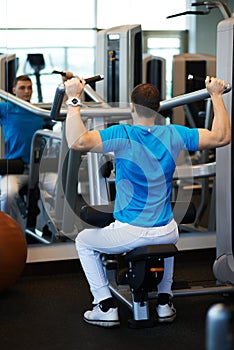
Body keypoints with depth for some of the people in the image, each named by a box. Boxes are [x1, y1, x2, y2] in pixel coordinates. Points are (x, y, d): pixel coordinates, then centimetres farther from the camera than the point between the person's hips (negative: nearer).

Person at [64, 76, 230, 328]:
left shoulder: (122, 136, -15)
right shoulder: (174, 135, -3)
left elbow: (77, 141, -28)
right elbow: (222, 137, 4)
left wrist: (73, 99, -19)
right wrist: (216, 96, 12)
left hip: (130, 233, -4)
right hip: (165, 233, 4)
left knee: (84, 242, 24)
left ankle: (106, 307, 16)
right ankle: (164, 302, 34)